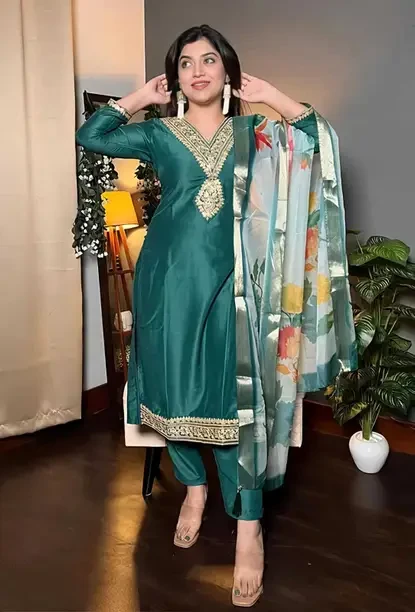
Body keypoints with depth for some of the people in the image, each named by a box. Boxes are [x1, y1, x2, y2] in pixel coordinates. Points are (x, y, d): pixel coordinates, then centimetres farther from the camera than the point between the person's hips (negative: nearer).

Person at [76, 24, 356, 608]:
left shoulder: (251, 133, 10)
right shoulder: (158, 133, 8)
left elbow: (322, 140, 5)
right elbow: (90, 136, 0)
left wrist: (272, 96, 6)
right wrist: (142, 97, 7)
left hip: (227, 280, -1)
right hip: (168, 276, 1)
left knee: (233, 396, -5)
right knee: (173, 386, 6)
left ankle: (249, 523, 5)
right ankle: (194, 486, 30)